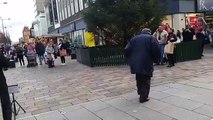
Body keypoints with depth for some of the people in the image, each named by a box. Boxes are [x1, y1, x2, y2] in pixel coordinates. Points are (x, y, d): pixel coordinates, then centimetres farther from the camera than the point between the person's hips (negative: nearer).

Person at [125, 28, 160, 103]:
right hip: (146, 64, -4)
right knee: (145, 80, 5)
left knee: (139, 79, 21)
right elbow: (156, 51, -11)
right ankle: (143, 97, 5)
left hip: (135, 63, 4)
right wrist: (155, 60, 4)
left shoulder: (134, 39, 13)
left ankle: (140, 93, 34)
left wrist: (131, 59, 15)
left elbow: (127, 50, 5)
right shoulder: (151, 38, 2)